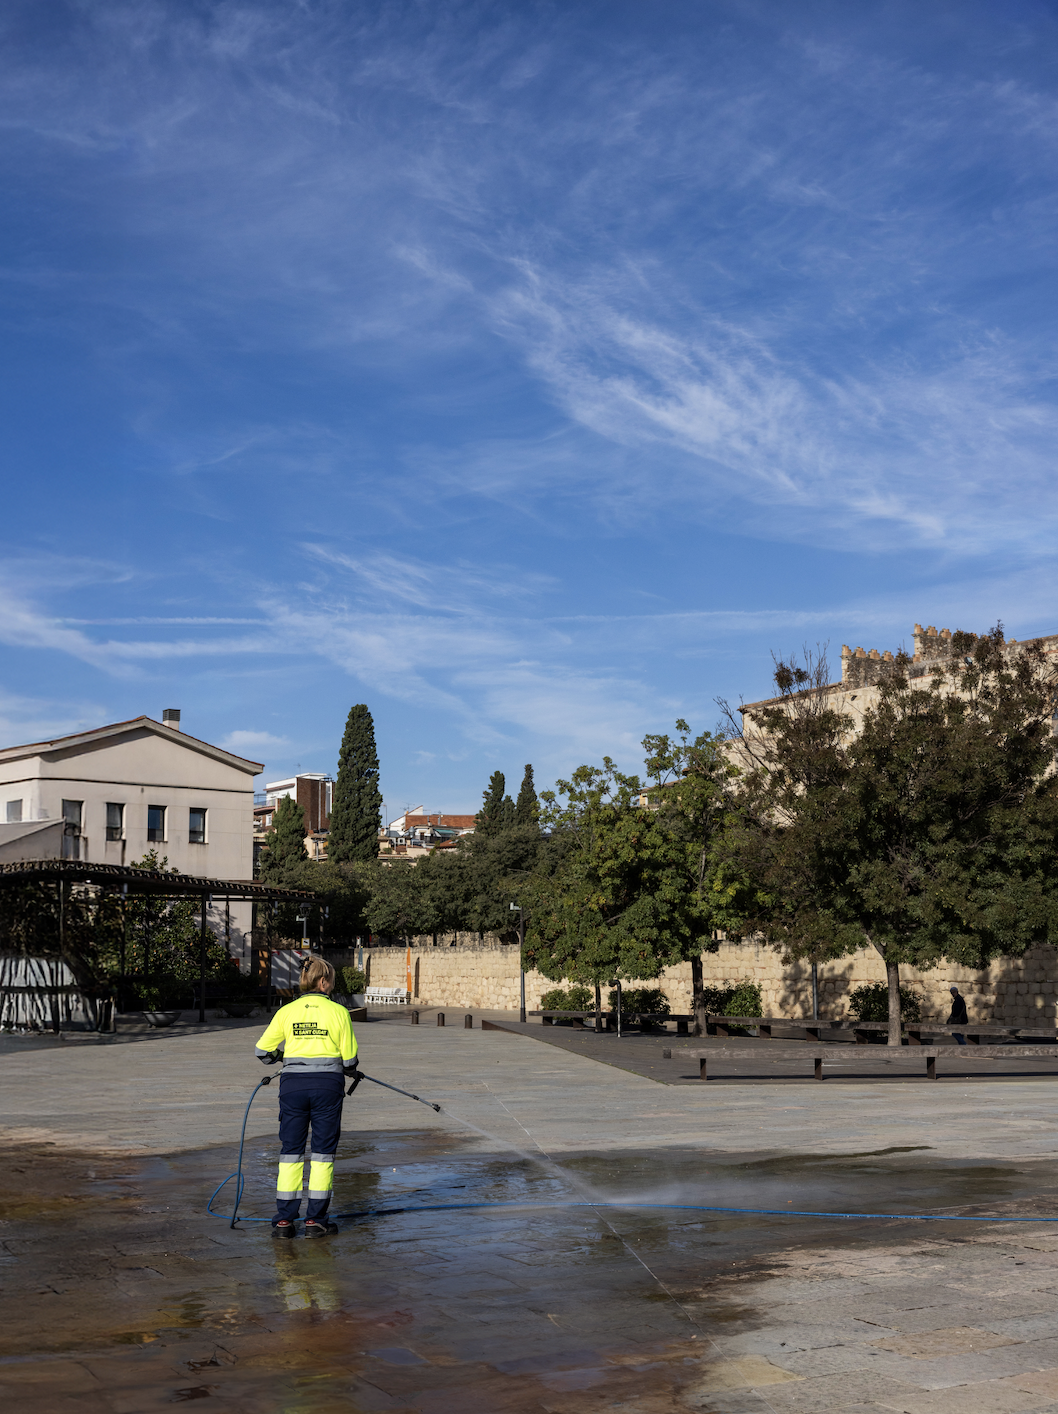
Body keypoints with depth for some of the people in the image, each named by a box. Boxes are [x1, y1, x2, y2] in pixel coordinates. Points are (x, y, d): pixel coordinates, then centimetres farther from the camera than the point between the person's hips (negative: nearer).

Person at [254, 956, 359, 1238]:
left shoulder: (286, 1011, 4)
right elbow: (349, 1059, 0)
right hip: (328, 1083, -2)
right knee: (323, 1152, 7)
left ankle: (284, 1220, 8)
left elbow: (262, 1050, 8)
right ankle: (316, 1220, 8)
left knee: (290, 1150, 9)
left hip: (293, 1084, 2)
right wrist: (348, 1071, 23)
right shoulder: (338, 1012, -2)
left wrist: (279, 1060, 29)